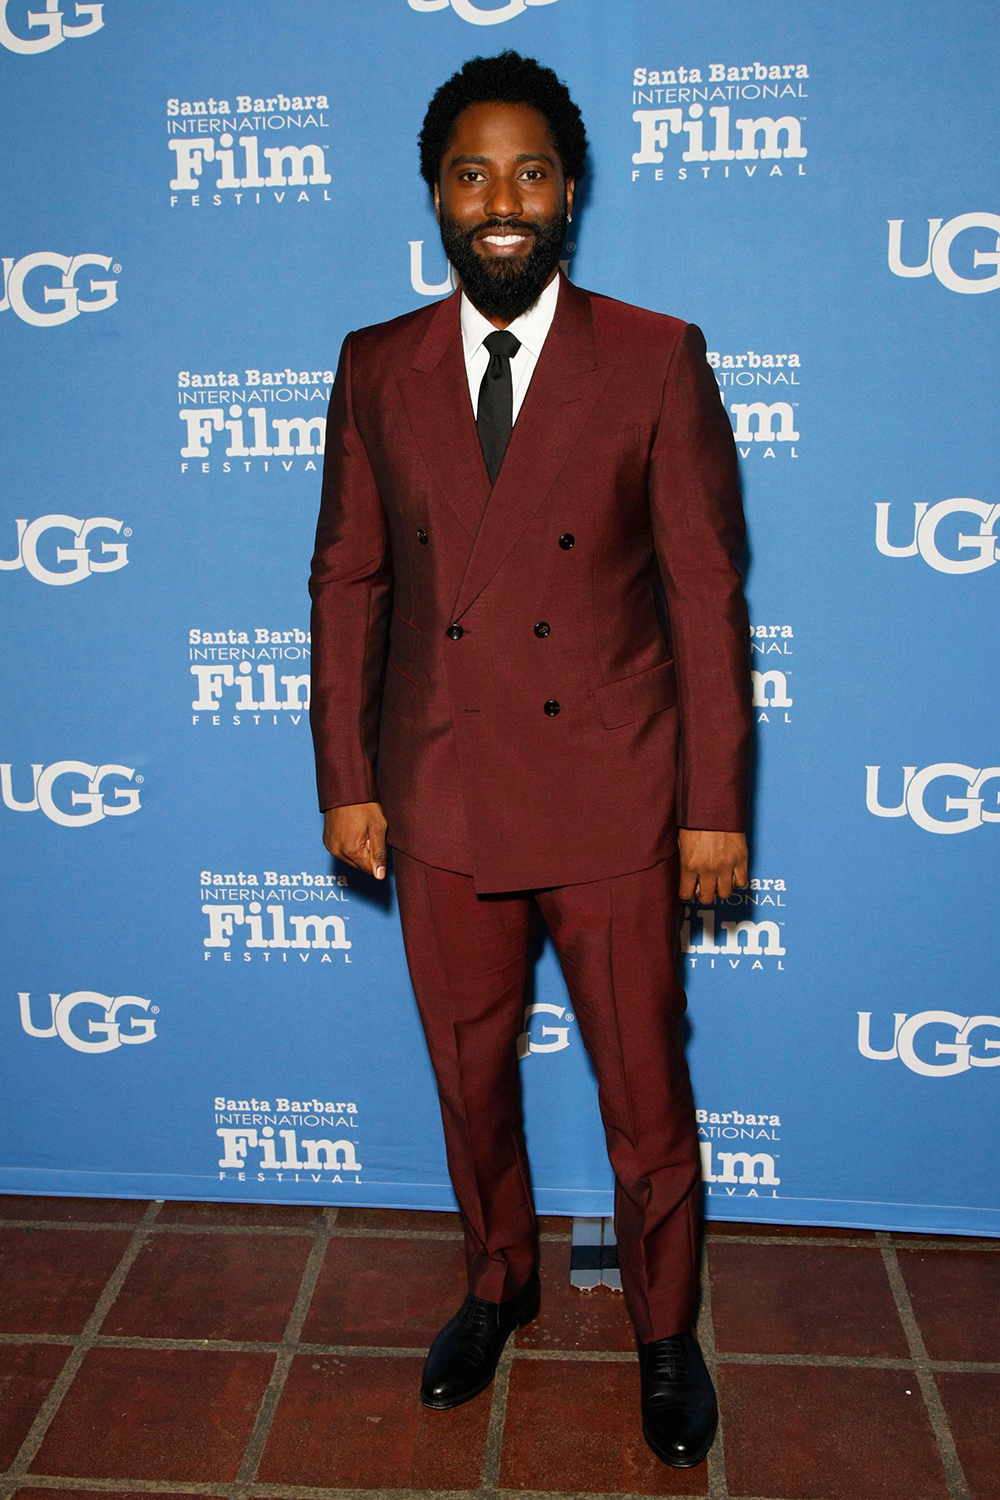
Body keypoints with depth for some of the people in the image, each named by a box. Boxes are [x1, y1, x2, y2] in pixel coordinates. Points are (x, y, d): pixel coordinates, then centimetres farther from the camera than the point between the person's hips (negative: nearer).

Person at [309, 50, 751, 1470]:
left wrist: (715, 802, -7)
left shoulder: (658, 360, -4)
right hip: (441, 797, 3)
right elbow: (348, 582, 6)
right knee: (470, 1073, 18)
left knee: (645, 1090, 11)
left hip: (612, 797, -2)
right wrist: (345, 783, 3)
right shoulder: (375, 368, 4)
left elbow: (707, 591, -5)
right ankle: (499, 1283, 44)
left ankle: (665, 1331, 36)